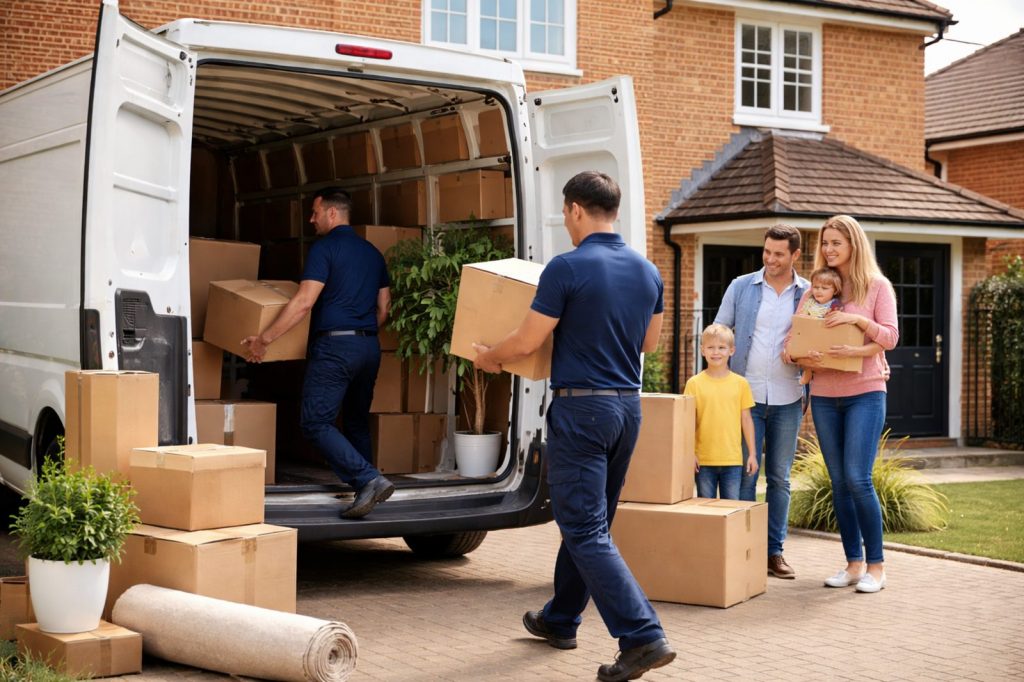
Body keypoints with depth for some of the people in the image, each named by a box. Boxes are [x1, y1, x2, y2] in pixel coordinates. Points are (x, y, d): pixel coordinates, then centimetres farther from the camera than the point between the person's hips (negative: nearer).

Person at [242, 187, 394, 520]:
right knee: (356, 423, 16)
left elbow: (304, 302, -15)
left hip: (334, 346, -8)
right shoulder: (372, 252, 16)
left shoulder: (325, 247, -7)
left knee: (316, 423, -6)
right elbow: (383, 308, 18)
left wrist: (264, 339, -11)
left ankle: (369, 480, -19)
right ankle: (364, 492, 14)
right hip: (369, 348, 8)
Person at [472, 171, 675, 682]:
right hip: (628, 405, 8)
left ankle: (643, 637, -13)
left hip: (581, 408, -8)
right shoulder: (647, 271, 6)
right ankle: (560, 620, 34)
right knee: (588, 522, 19)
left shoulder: (567, 268, -15)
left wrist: (489, 357, 10)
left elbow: (527, 342, -10)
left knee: (586, 531, -5)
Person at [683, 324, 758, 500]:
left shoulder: (741, 383, 3)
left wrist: (752, 454, 7)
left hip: (733, 459, 1)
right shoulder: (694, 383, -1)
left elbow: (746, 419, 8)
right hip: (704, 459, -1)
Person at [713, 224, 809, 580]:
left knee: (780, 477, 7)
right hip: (745, 394, -1)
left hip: (787, 399, 1)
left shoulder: (810, 294, 4)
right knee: (745, 474, -2)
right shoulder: (741, 287, 4)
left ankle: (775, 550, 15)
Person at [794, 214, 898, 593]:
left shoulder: (877, 286, 2)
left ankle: (876, 566, -1)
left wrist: (857, 319, -18)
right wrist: (806, 359, -14)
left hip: (865, 393, -4)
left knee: (858, 479, -11)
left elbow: (890, 337, -4)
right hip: (824, 395, 4)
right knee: (839, 482, 5)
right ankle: (853, 563, 13)